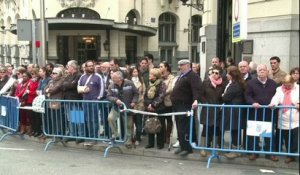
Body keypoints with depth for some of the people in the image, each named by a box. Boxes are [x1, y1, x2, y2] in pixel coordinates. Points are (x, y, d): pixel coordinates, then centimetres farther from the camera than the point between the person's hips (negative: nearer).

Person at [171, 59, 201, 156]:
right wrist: (173, 100, 25)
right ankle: (182, 146, 22)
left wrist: (195, 100, -40)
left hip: (185, 106, -10)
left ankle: (188, 148, -1)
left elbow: (196, 89, -25)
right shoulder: (181, 75, 21)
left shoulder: (193, 76, -10)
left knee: (184, 128, -9)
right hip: (177, 105, 10)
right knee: (179, 127, 13)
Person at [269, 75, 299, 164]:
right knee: (287, 140, 11)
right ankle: (290, 156, 24)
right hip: (284, 122, 2)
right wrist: (273, 104, -35)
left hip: (296, 121, -2)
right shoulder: (279, 89, 4)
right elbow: (276, 97, -14)